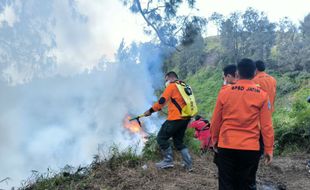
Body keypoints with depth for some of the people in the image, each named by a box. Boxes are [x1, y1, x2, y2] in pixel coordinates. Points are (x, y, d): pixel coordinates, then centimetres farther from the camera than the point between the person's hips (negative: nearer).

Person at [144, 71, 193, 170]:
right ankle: (188, 163, 14)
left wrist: (150, 111, -5)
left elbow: (162, 101, -12)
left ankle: (168, 160, 2)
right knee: (178, 141, 18)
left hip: (176, 118, -9)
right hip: (185, 118, 9)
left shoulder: (172, 86, -4)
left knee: (161, 137, 1)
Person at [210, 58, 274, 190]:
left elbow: (215, 121, 2)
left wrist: (214, 140, 16)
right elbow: (266, 126, -4)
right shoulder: (262, 95, -5)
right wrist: (269, 149, 5)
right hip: (250, 148, 0)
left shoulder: (224, 92, -4)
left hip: (226, 146, 0)